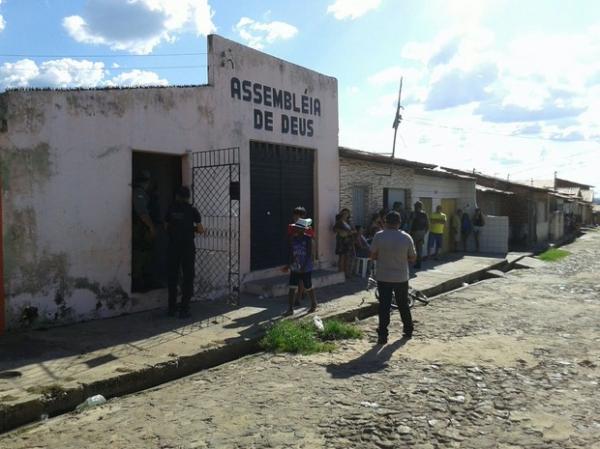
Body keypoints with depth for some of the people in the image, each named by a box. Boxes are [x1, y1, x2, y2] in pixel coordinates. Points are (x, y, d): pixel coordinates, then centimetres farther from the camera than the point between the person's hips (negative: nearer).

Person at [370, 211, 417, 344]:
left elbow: (373, 256, -6)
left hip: (383, 278, -2)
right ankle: (408, 330, 32)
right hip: (401, 278, 2)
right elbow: (413, 258, 0)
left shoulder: (379, 237, -11)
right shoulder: (406, 238, -7)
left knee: (384, 306, 3)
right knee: (403, 304, 18)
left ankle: (382, 335, 2)